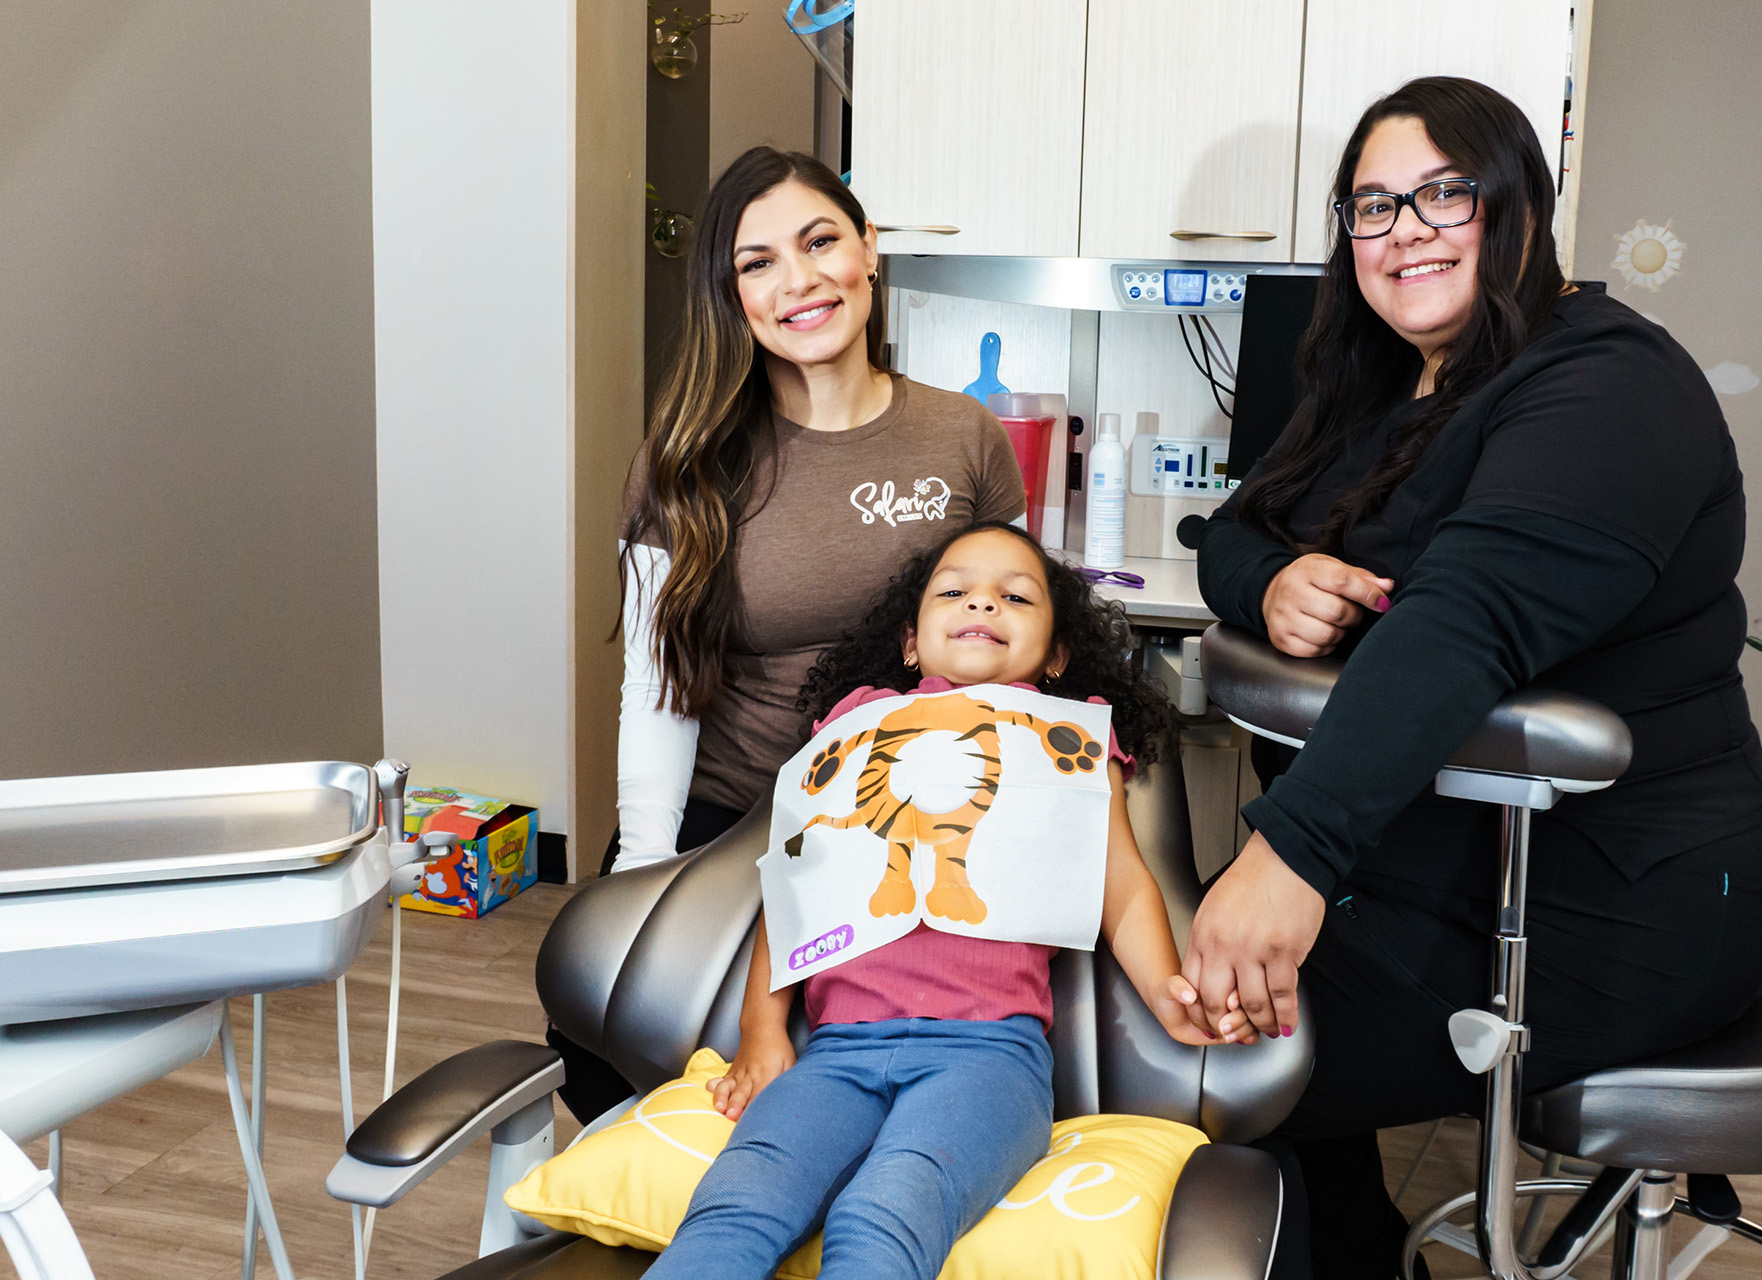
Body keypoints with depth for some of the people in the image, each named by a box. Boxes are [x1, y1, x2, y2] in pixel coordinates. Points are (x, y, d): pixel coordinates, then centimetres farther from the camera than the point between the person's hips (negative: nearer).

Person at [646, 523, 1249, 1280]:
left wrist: (1166, 991, -4)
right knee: (732, 1212, -29)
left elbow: (1122, 883, 17)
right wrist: (761, 1027, 11)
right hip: (840, 1044, 2)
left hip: (986, 1043, -1)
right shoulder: (862, 713, 26)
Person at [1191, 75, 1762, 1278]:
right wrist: (1273, 580, -14)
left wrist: (1296, 846, -43)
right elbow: (1231, 533, 12)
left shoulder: (1605, 390, -17)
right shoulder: (1380, 390, 12)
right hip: (1415, 856, 9)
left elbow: (1470, 616, -32)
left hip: (1595, 917, -8)